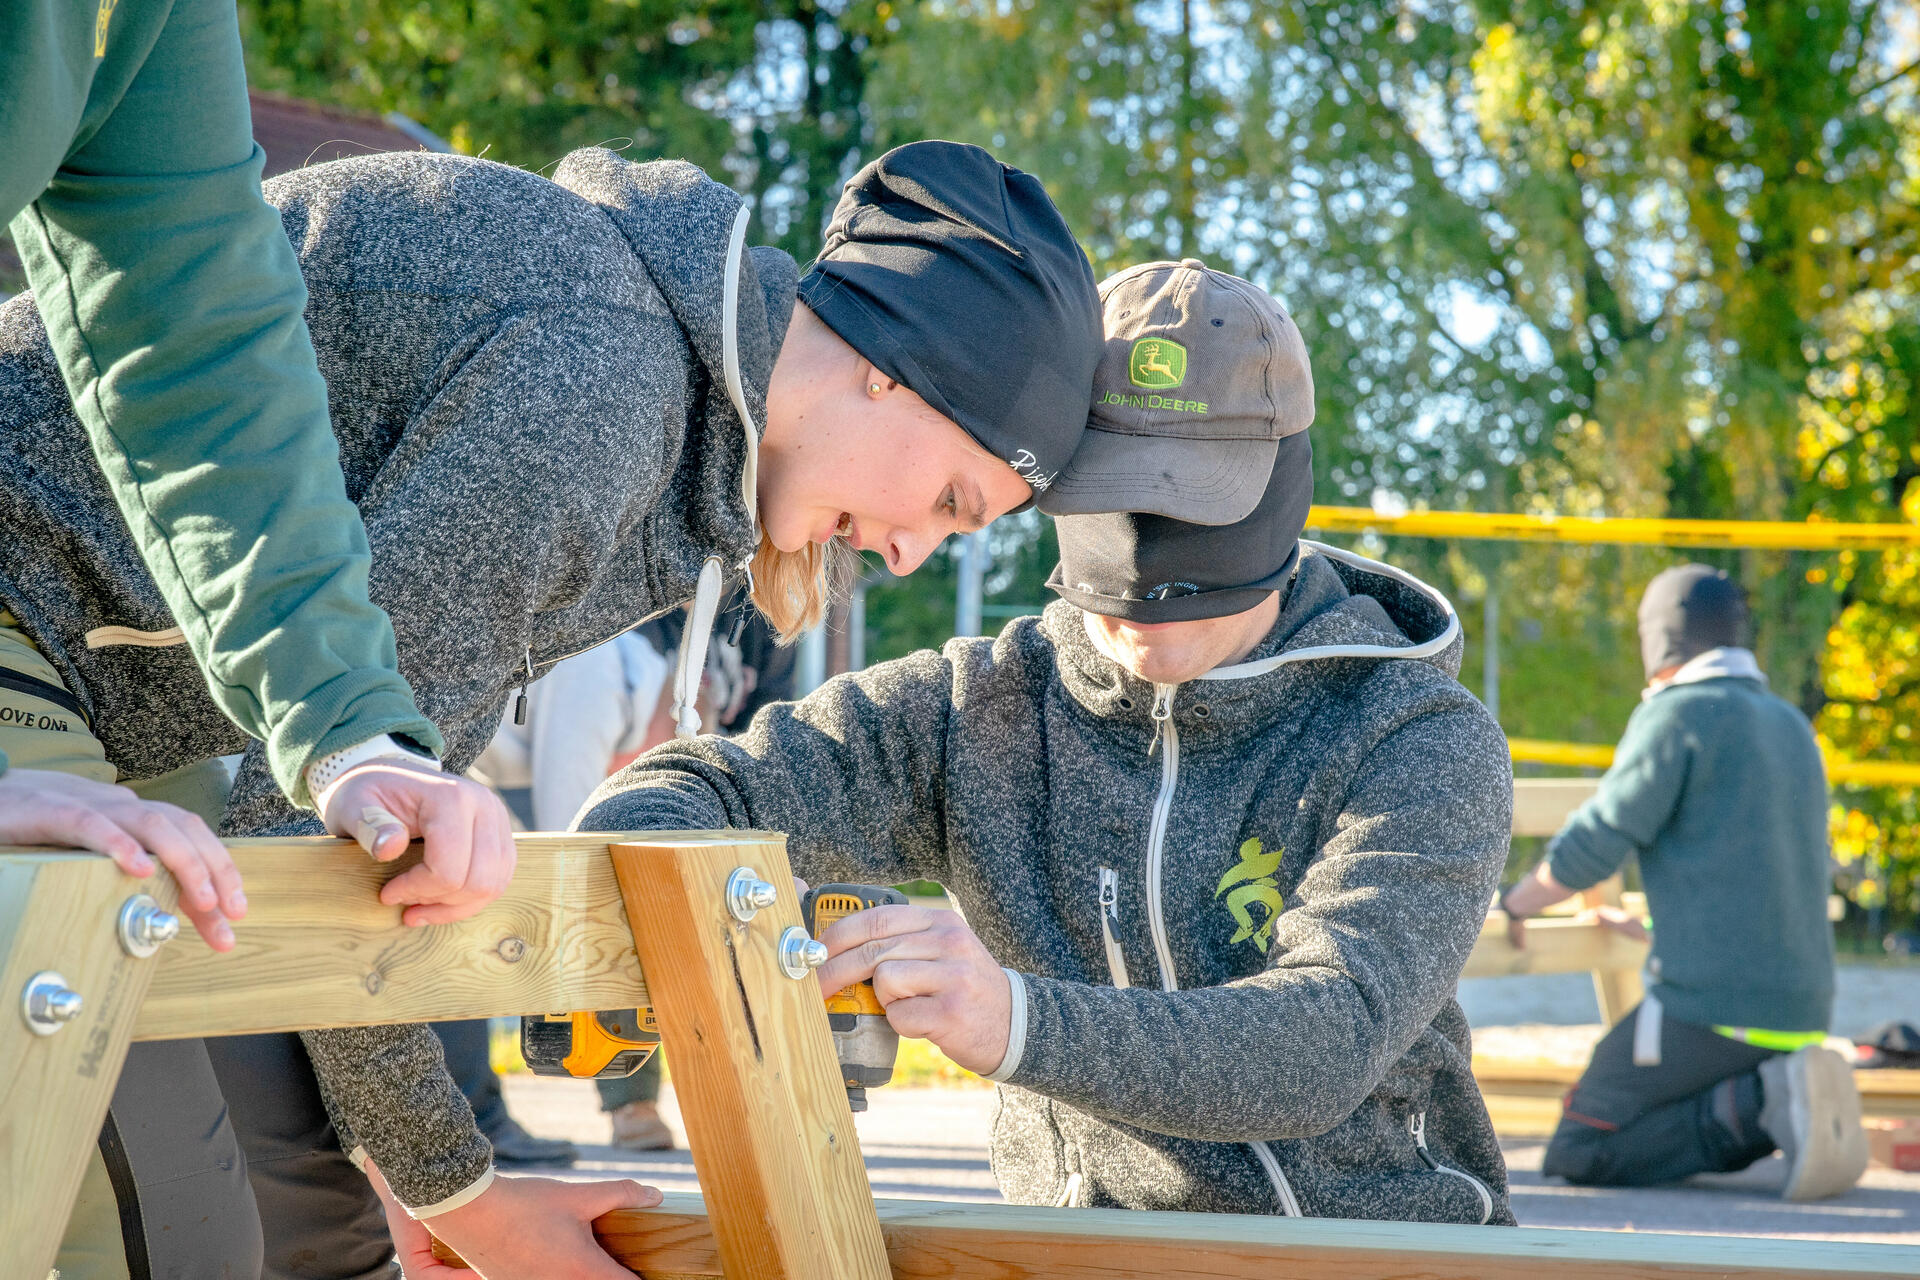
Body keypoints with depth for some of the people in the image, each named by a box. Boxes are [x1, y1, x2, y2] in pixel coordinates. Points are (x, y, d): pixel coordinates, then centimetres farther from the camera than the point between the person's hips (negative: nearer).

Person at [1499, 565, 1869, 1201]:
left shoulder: (1677, 714, -7)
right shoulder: (1792, 726, 18)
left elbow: (1592, 847, -10)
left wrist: (1512, 905, 9)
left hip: (1711, 1005, -8)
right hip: (1802, 1008, 8)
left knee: (1576, 1154, -3)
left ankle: (1755, 1104, -18)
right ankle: (1784, 1099, -3)